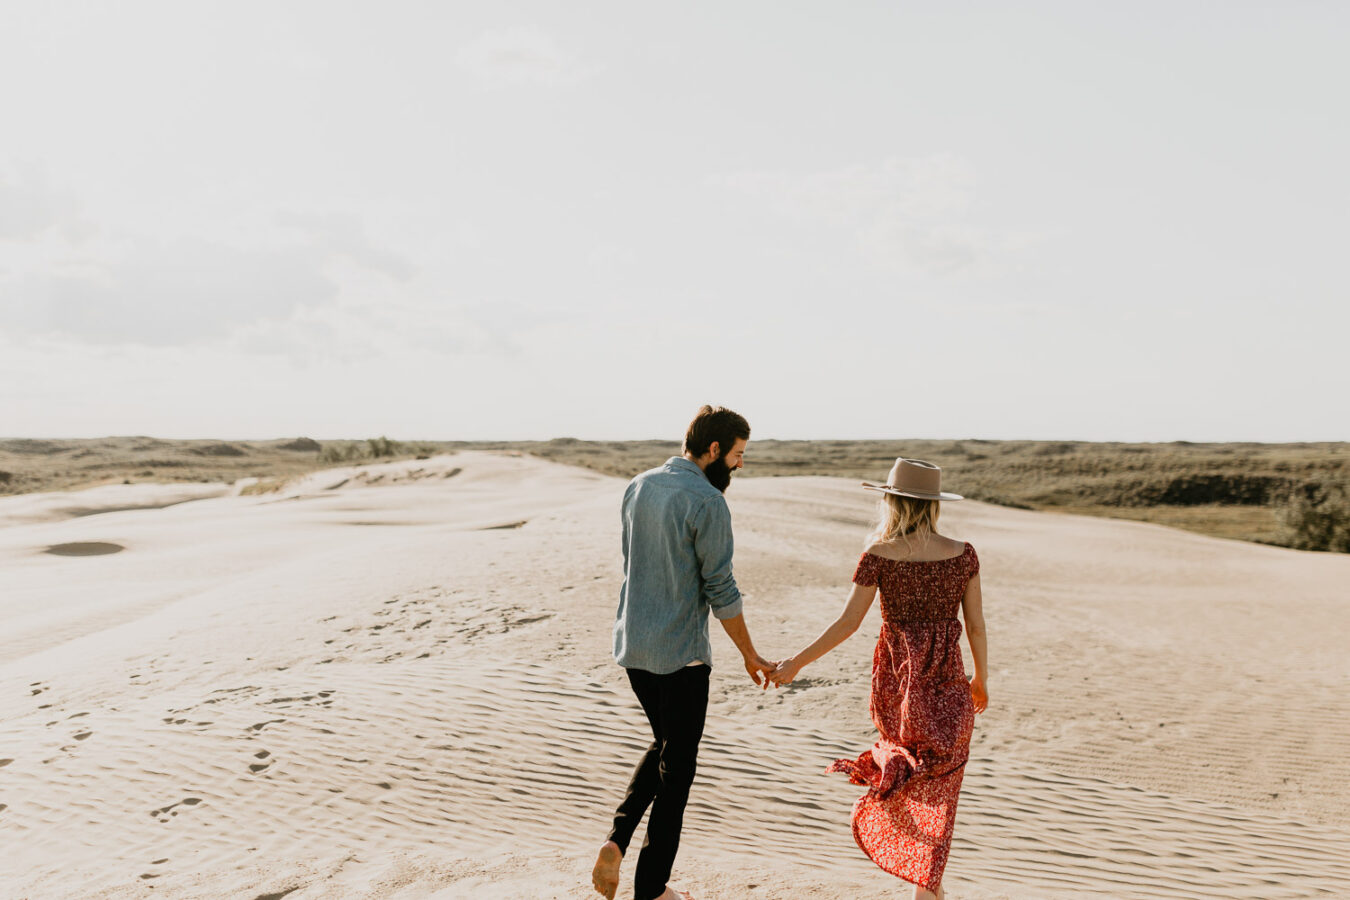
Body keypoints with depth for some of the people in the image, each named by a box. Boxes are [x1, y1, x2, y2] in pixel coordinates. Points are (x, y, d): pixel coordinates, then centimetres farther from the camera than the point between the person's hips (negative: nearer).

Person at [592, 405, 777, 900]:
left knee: (664, 743, 26)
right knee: (676, 766, 9)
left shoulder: (638, 486, 5)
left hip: (631, 644, 7)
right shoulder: (708, 503, -17)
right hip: (680, 653, -7)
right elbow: (721, 591, -15)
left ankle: (616, 840, 13)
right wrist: (750, 656, -3)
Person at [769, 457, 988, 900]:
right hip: (945, 680, 1)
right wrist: (981, 679, 15)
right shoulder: (962, 554, -5)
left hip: (896, 677, 0)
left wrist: (796, 662, -2)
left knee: (905, 766, 23)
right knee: (935, 786, 11)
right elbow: (975, 624, 0)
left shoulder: (878, 554, -11)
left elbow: (847, 622, -11)